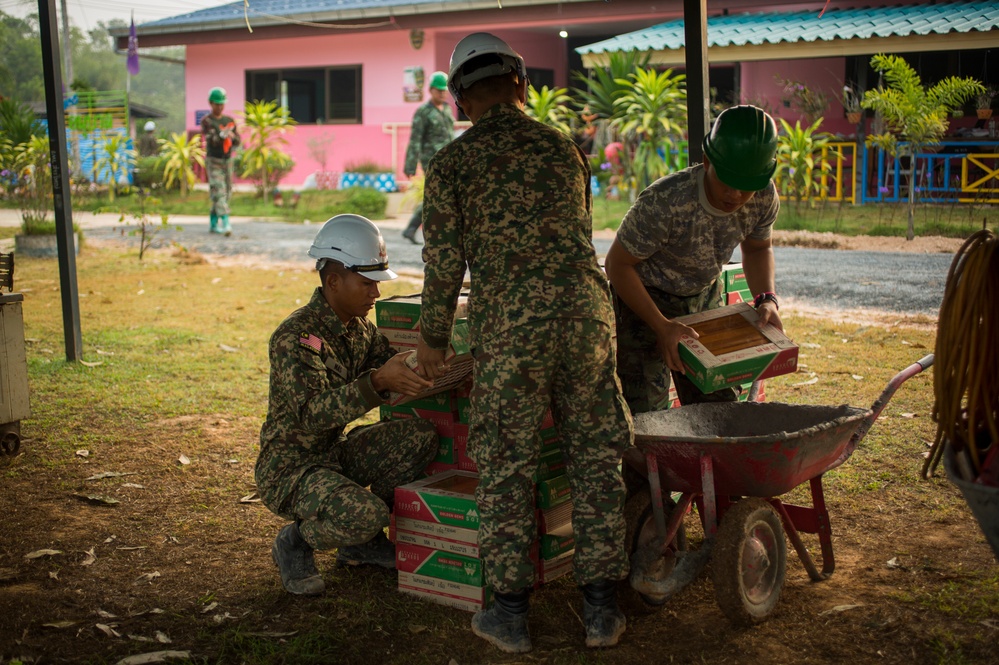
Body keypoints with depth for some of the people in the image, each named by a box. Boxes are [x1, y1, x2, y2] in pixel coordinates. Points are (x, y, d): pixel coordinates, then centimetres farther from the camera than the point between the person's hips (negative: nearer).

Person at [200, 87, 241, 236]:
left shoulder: (230, 121, 10)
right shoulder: (206, 121, -4)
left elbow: (237, 142, 6)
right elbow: (210, 140, -18)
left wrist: (232, 136, -17)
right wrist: (221, 135, -37)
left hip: (227, 160, 5)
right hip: (213, 161, -5)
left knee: (226, 193, 7)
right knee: (218, 191, -15)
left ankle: (213, 224, 19)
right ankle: (225, 223, -25)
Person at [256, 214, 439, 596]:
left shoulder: (359, 328, 4)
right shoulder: (295, 336, -24)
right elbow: (311, 413, -35)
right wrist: (377, 382, -47)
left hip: (335, 452, 8)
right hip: (289, 468, -8)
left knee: (420, 436, -10)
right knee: (365, 513, -33)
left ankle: (363, 543, 5)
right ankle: (295, 543, 1)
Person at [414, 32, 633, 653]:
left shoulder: (452, 163, 4)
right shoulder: (565, 149, 15)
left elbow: (445, 262, 2)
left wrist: (433, 338, 15)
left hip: (507, 324, -3)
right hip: (586, 310, 3)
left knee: (505, 467, 7)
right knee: (595, 459, 10)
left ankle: (511, 610, 13)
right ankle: (602, 606, 14)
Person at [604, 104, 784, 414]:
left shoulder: (764, 197, -16)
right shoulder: (664, 201, -35)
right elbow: (617, 264, -23)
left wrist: (766, 299, -11)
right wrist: (662, 326, -29)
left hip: (705, 296, 6)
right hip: (642, 298, -5)